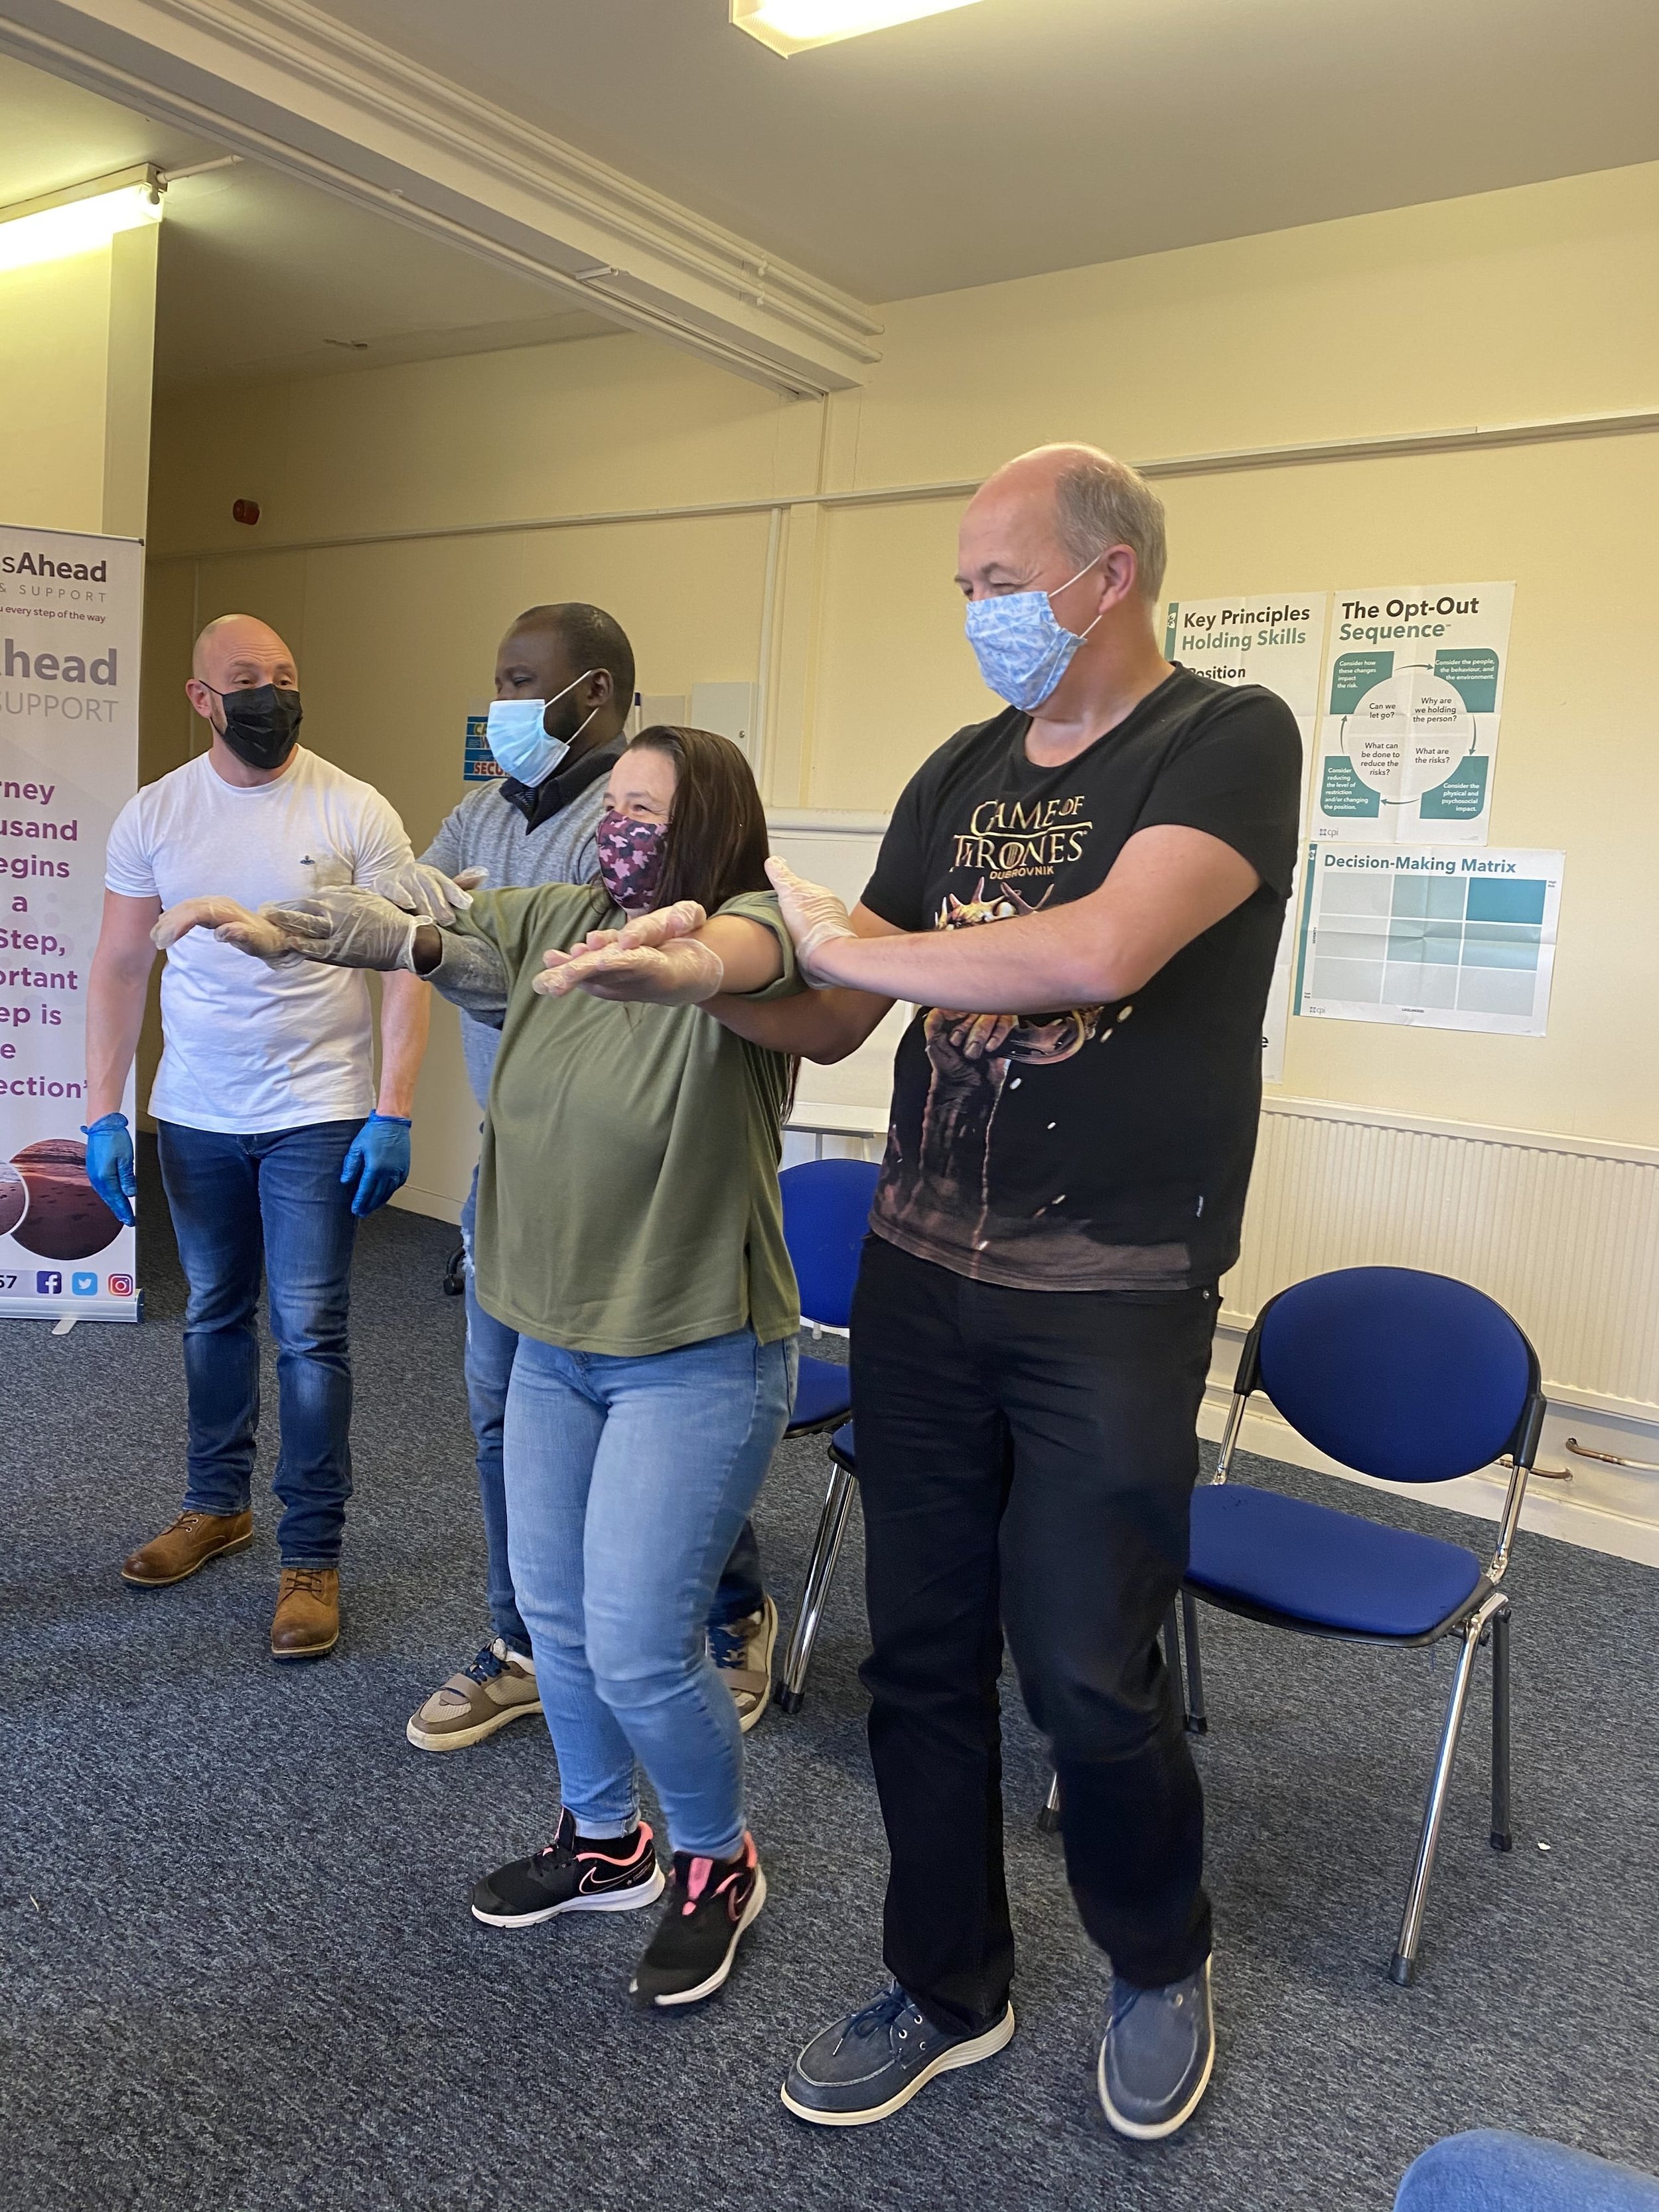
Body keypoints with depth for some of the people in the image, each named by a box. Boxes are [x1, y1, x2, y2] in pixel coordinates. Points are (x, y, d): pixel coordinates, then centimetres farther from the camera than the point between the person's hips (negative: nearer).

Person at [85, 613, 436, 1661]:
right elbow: (120, 968, 5)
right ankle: (217, 1504, 36)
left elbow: (405, 967, -8)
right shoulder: (153, 814, 1)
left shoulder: (356, 812, -8)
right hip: (194, 1115, 4)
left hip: (318, 1115, -3)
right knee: (214, 1315, 17)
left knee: (309, 1335, -2)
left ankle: (313, 1557, 10)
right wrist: (104, 1113, -1)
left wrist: (393, 1114, -15)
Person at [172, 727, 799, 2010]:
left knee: (638, 1653, -3)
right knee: (555, 1617, 18)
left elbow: (743, 950, -39)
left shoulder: (749, 923, -17)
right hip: (555, 1345, 7)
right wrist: (282, 929, -23)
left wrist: (669, 962, -61)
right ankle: (603, 1843, 43)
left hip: (697, 1360, -6)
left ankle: (719, 1865, 27)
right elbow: (428, 934, -5)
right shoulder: (554, 920, 2)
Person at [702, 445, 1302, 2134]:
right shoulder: (963, 771, 11)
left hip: (1109, 1300, -5)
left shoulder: (1230, 740, -7)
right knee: (921, 1651, 12)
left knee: (1086, 1677, 2)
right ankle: (949, 1992, 35)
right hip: (919, 1269, 6)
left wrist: (862, 944, -14)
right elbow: (829, 1023, 13)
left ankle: (1161, 1965, 35)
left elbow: (1102, 949, -26)